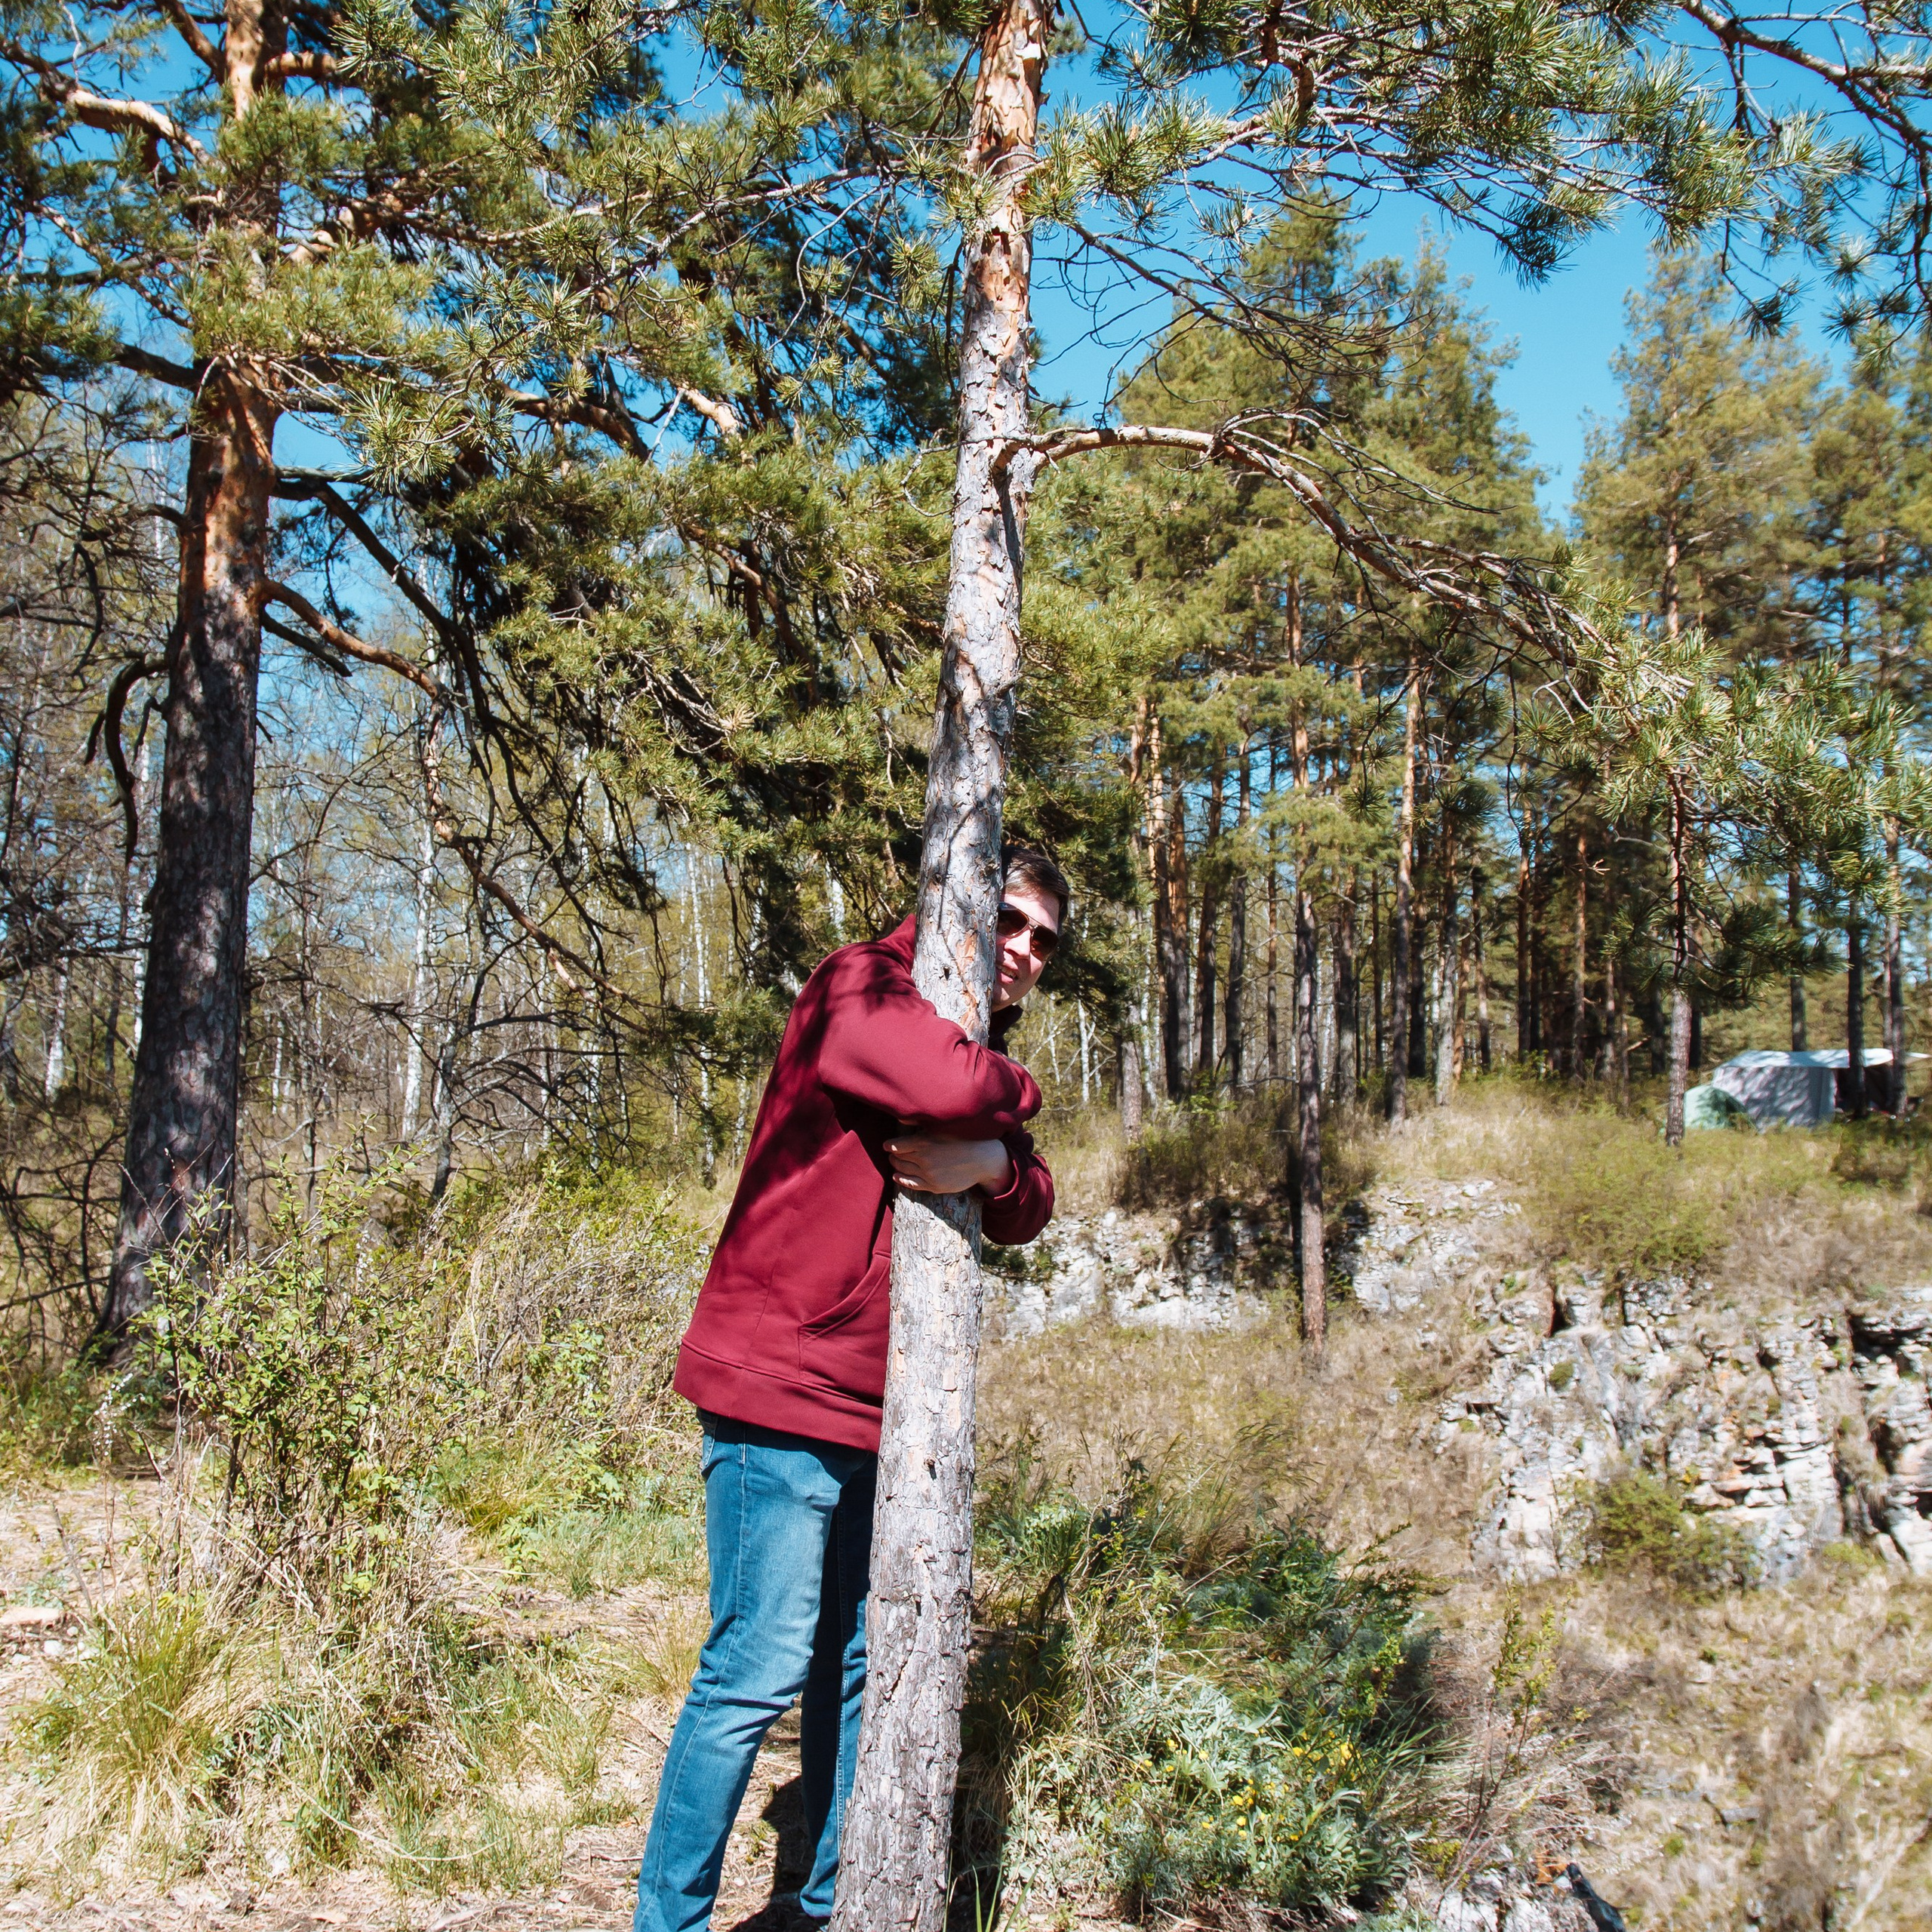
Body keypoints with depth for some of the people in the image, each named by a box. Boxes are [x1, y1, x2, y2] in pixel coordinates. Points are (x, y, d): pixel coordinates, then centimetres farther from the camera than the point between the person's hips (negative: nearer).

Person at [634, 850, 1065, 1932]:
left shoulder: (974, 1042, 17)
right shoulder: (861, 988, -10)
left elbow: (1030, 1211, 9)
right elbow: (948, 1084, -30)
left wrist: (993, 1162, -15)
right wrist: (1016, 1091, -7)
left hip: (876, 1406, 9)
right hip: (782, 1391, -9)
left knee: (855, 1663, 16)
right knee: (762, 1667, -7)